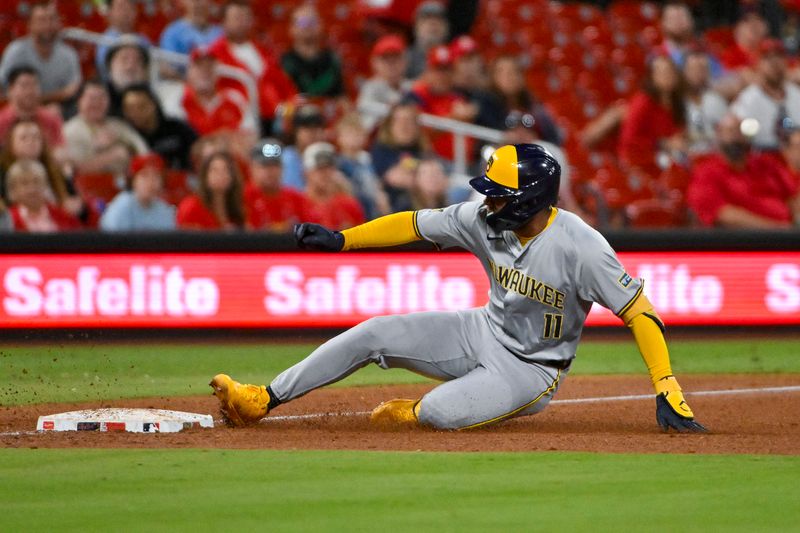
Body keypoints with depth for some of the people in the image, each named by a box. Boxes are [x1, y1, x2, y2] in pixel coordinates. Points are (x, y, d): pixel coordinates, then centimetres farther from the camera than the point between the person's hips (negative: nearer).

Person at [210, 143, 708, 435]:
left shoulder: (581, 246, -30)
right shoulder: (485, 218, -12)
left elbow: (640, 311, -28)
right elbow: (417, 224, 0)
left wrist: (667, 391, -36)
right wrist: (339, 239, -3)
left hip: (532, 370, -6)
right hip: (484, 332, 6)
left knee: (441, 412, -31)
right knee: (373, 334, -5)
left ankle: (409, 414, 8)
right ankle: (261, 401, 4)